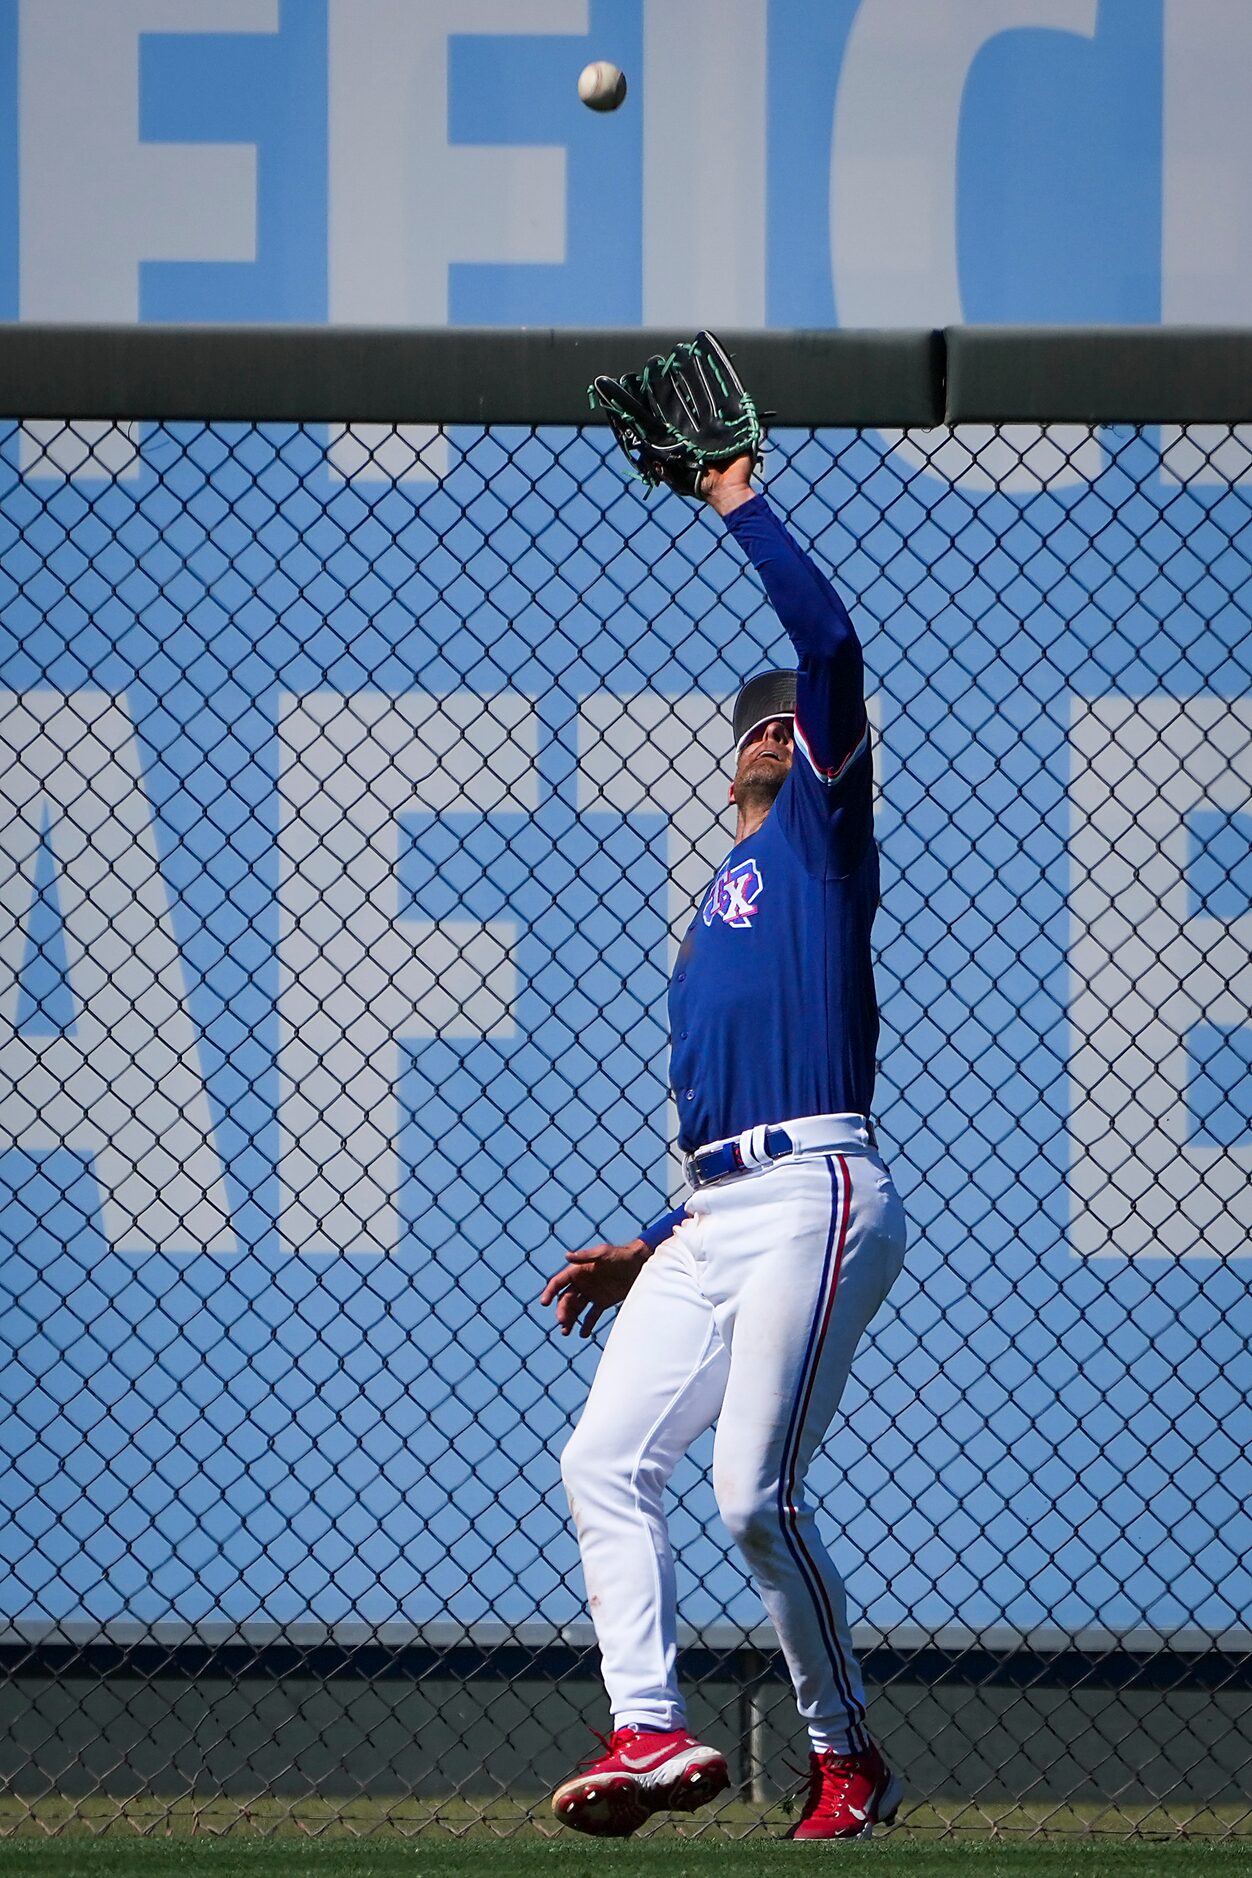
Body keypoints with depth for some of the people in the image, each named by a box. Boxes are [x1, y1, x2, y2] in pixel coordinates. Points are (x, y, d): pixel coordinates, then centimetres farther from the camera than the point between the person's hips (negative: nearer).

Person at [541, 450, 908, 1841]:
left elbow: (832, 647, -7)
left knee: (757, 1494, -15)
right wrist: (648, 1255, 22)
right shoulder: (714, 923, 30)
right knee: (604, 1458, -4)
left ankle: (849, 1762, -5)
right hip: (713, 1217, 9)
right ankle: (651, 1732, -11)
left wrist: (741, 507, 0)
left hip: (815, 1198, -9)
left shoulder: (821, 832, 8)